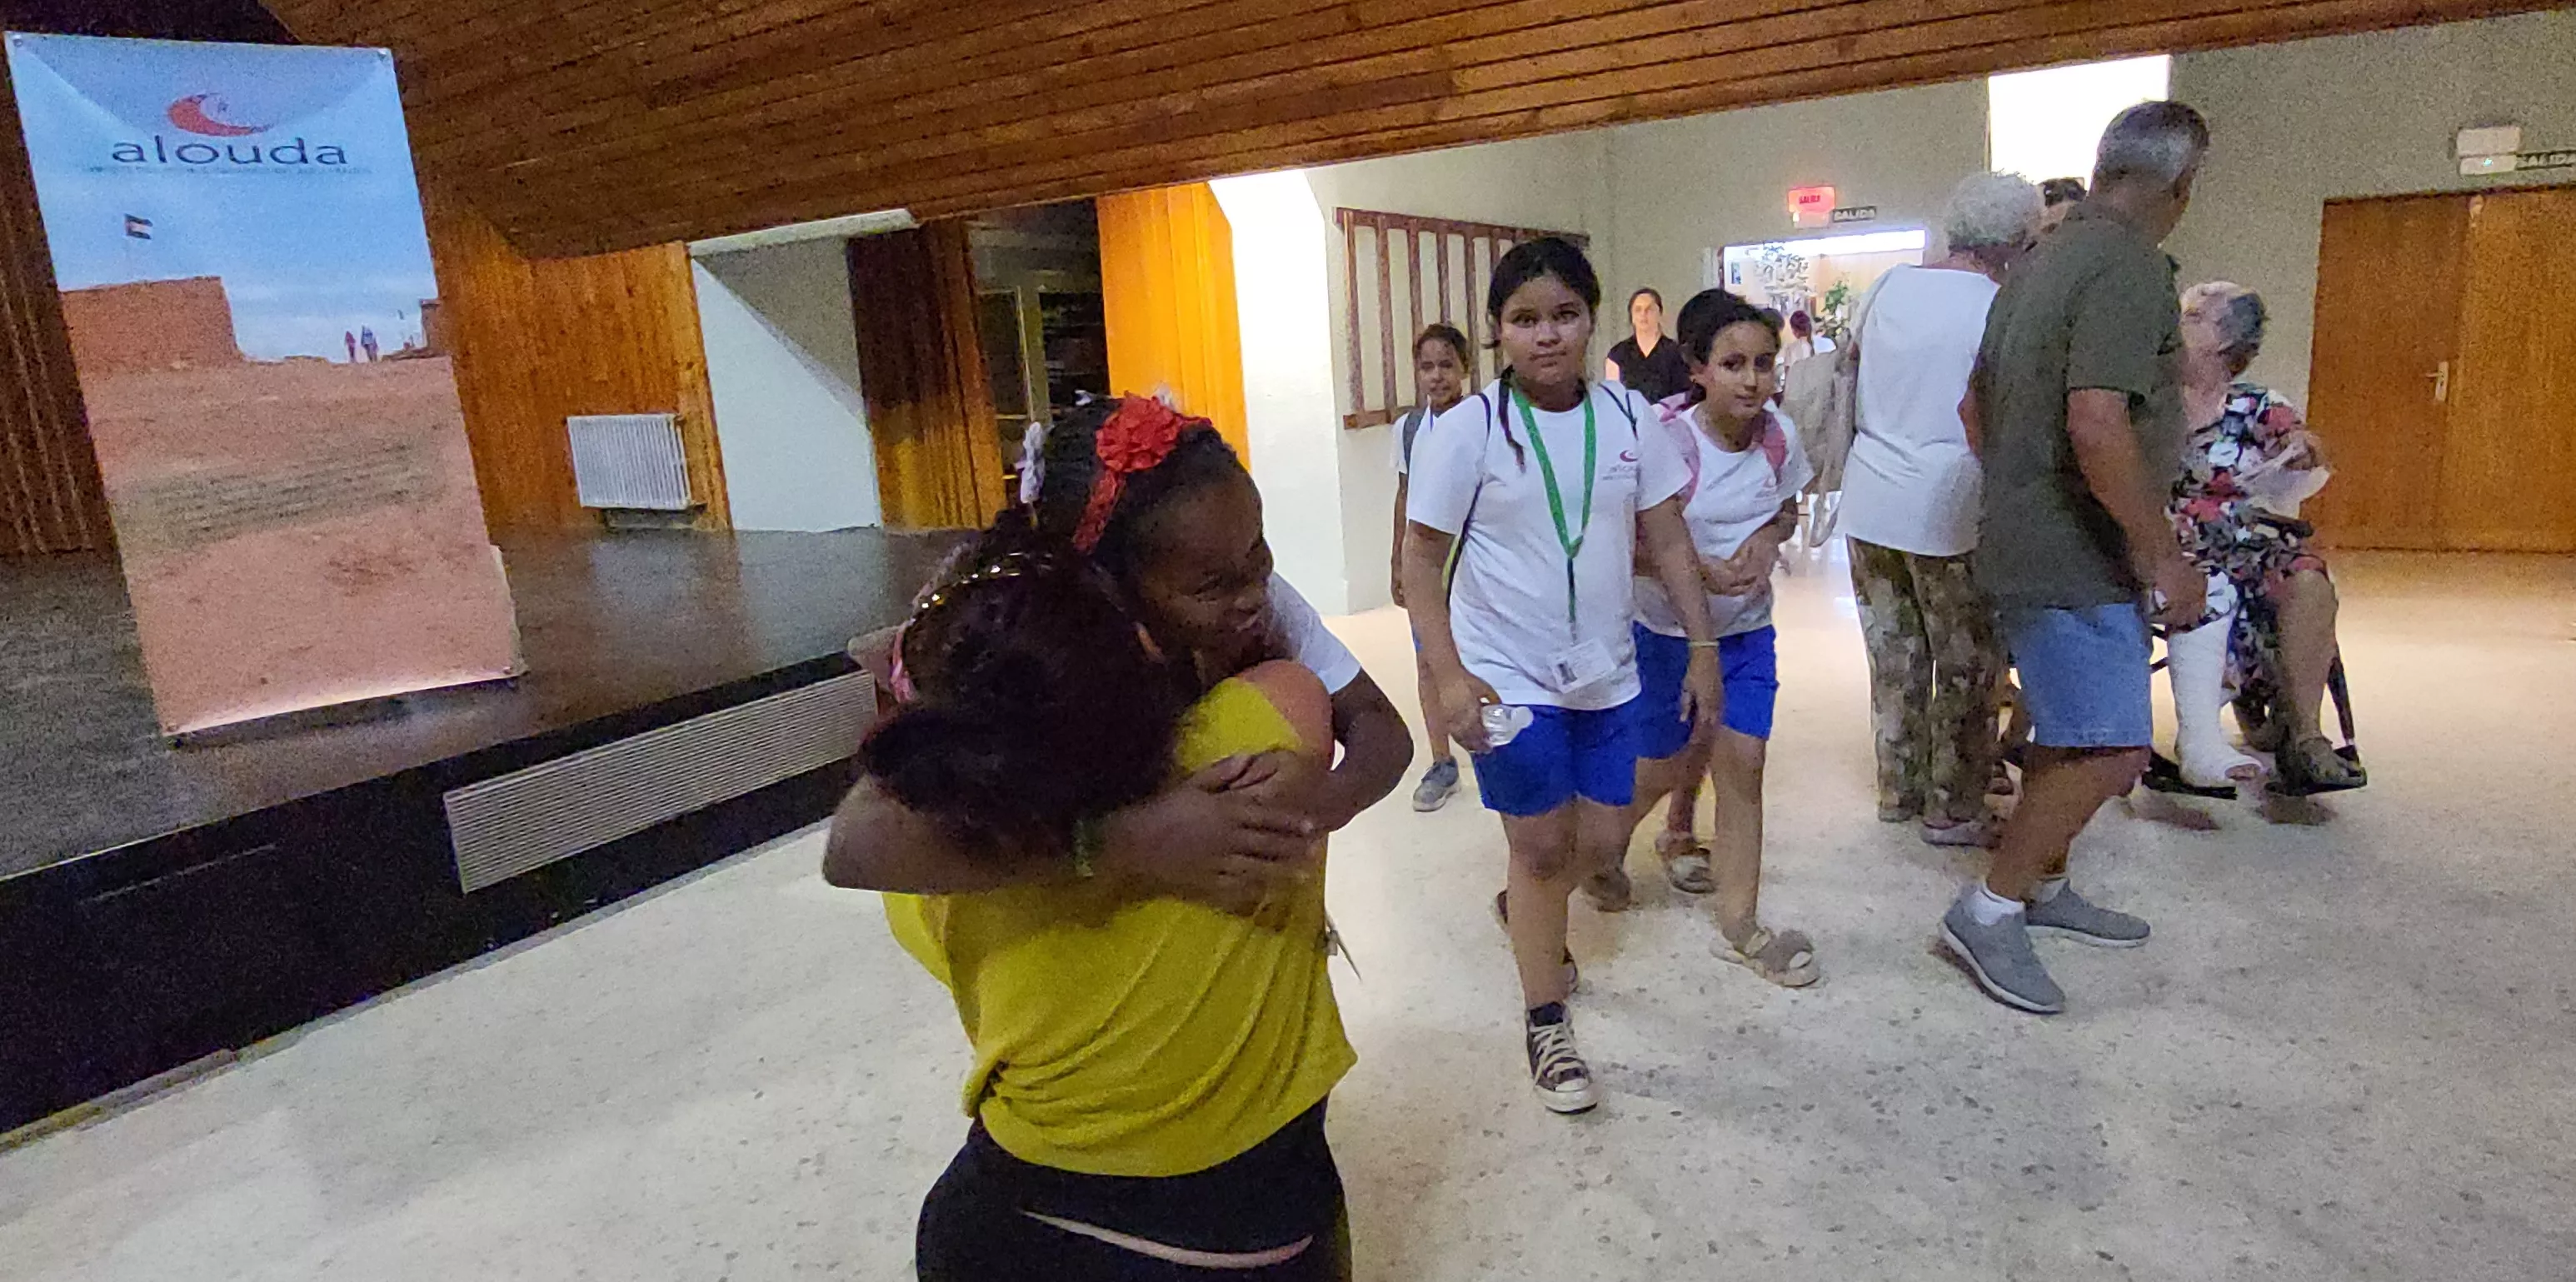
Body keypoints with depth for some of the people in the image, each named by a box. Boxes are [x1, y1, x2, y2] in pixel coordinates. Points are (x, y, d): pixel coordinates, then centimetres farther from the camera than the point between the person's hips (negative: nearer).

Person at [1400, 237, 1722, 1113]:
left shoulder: (1629, 416, -2)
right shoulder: (1468, 431, -13)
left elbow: (1668, 540, 5)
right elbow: (1422, 558, -10)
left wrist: (1702, 648, 4)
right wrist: (1449, 677, -18)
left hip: (1606, 672, 4)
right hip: (1509, 677, -4)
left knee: (1602, 842, 14)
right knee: (1541, 846, 5)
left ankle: (1524, 910, 47)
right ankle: (1547, 1024, 25)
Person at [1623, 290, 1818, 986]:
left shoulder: (1779, 437, -7)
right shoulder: (1667, 440, -22)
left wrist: (1769, 537, -11)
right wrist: (1699, 571, -31)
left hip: (1746, 626, 4)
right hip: (1666, 628, -4)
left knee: (1741, 761, 1)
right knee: (1660, 767, 7)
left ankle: (1740, 926, 16)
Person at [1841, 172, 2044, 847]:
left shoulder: (1893, 283, 6)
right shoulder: (1997, 308, -11)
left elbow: (1856, 356, 21)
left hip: (1869, 504, 6)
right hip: (1946, 510, -6)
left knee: (1894, 656, 16)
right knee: (1968, 666, 8)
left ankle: (1897, 791, 27)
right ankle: (1952, 811, 16)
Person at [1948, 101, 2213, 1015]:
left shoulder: (2043, 262, 14)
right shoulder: (2127, 264, -16)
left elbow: (1974, 406, 21)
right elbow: (2097, 424, -28)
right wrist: (2163, 555, -20)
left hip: (2027, 539, 10)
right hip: (2077, 560, -10)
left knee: (2065, 737, 19)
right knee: (2110, 752, -7)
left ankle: (2043, 888, 31)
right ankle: (1988, 911, 1)